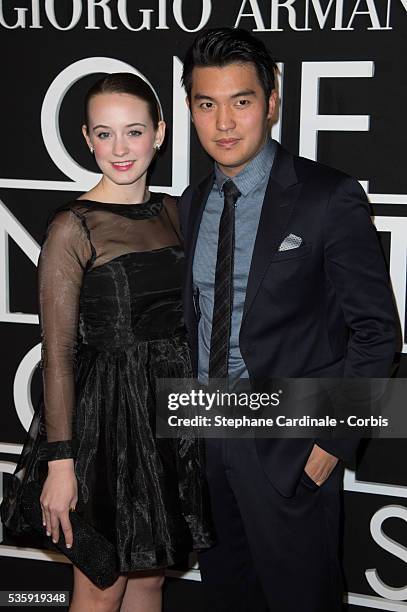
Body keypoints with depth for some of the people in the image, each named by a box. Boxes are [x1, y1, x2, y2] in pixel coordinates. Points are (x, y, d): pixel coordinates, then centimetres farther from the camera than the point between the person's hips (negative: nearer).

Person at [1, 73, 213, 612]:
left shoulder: (172, 213, 7)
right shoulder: (73, 228, -12)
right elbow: (57, 353, -14)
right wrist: (61, 462, -16)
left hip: (174, 407, 6)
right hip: (108, 413, -6)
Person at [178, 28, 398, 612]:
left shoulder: (329, 197, -13)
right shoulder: (191, 205, 6)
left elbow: (375, 331, -11)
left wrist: (333, 438, -15)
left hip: (290, 447, -5)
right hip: (203, 438, 6)